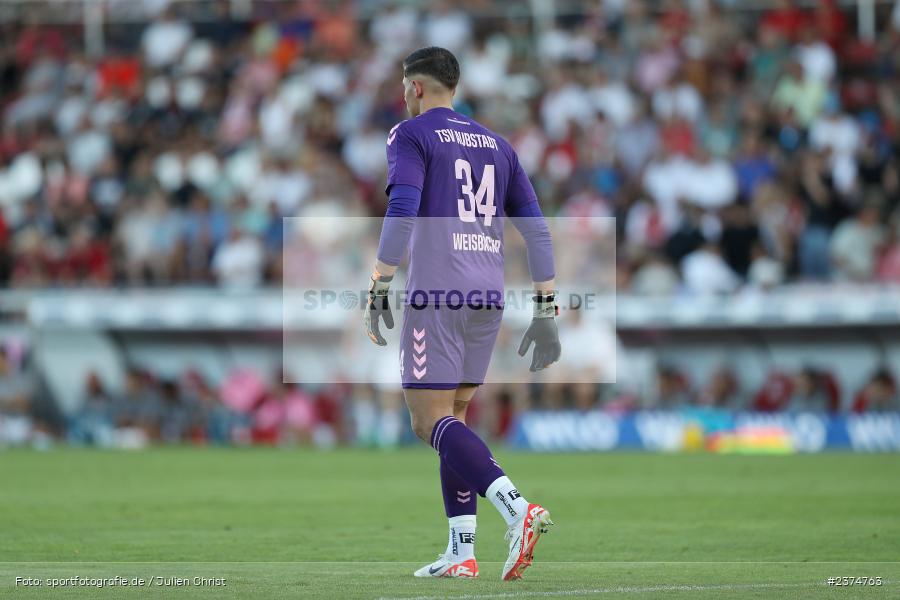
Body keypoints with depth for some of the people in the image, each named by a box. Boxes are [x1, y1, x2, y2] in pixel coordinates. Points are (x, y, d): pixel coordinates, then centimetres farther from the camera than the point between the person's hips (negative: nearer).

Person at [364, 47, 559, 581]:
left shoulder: (411, 136, 1)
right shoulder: (497, 145, 20)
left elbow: (401, 213, -14)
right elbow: (535, 230, 14)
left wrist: (379, 289, -13)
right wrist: (546, 311, 14)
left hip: (435, 295, -6)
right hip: (488, 296, 6)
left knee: (431, 421, -7)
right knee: (453, 418, 14)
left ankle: (517, 508, -28)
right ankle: (462, 552, 7)